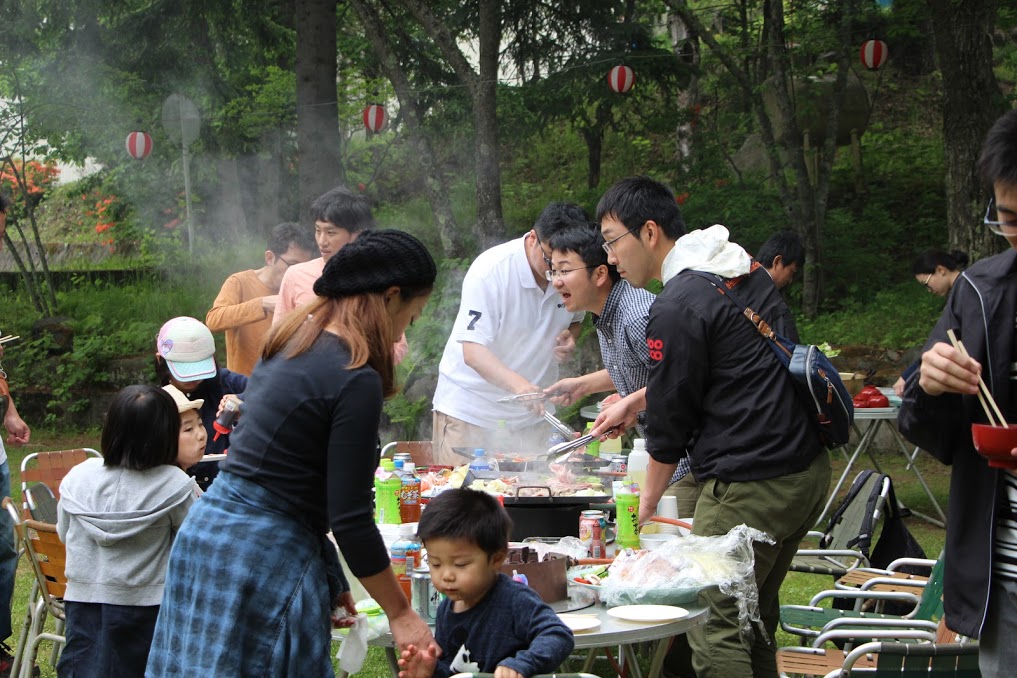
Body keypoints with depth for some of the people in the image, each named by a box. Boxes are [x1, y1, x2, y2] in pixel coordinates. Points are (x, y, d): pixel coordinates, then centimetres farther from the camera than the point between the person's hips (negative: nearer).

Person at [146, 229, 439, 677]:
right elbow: (350, 519, -16)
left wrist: (327, 574, 21)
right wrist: (400, 615, -6)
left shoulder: (289, 342, 11)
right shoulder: (355, 380, -16)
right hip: (264, 553, -9)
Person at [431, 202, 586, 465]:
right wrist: (519, 385, -45)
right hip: (469, 411, -4)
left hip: (531, 414, 5)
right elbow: (473, 351, -27)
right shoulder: (489, 270, -21)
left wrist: (570, 336, -7)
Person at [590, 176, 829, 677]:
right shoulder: (745, 270, 13)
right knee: (755, 616, 17)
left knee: (714, 627, -4)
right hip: (809, 468, 10)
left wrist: (647, 499, 9)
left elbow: (671, 416, -6)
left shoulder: (676, 308, -15)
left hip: (751, 486, -10)